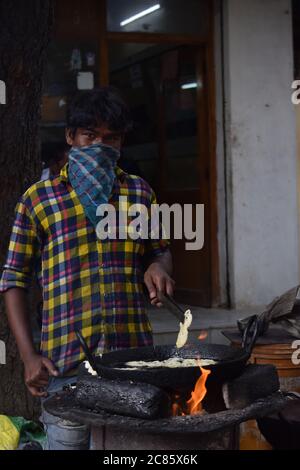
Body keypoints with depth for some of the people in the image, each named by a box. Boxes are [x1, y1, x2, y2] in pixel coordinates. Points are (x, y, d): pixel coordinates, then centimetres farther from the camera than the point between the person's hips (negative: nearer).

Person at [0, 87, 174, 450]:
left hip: (134, 354, 3)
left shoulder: (139, 192, 11)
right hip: (65, 364, -2)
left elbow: (160, 250, 23)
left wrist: (158, 267, -3)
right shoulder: (38, 199, 3)